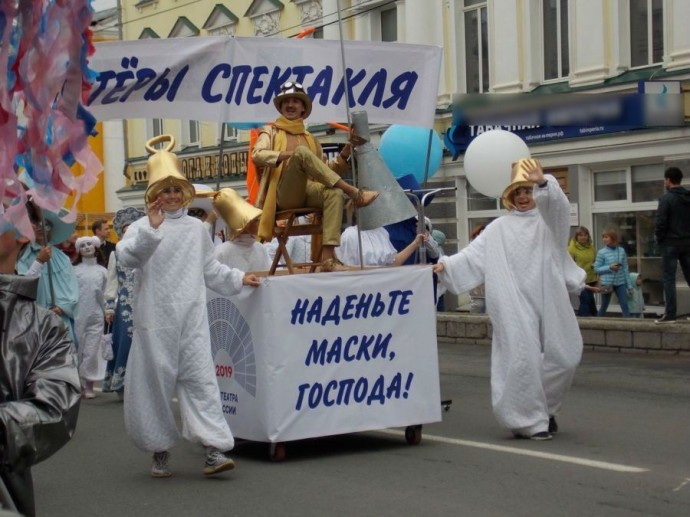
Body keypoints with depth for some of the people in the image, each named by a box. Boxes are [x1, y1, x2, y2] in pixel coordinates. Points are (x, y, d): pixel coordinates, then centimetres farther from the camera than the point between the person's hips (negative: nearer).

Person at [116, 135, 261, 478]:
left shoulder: (196, 228, 14)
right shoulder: (142, 227, 0)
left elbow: (209, 268, 25)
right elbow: (126, 257, -19)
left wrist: (238, 279, 18)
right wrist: (151, 229, -29)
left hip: (192, 320, 3)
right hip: (155, 321, -2)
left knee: (200, 379, -4)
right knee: (155, 381, 4)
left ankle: (214, 450, -9)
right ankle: (160, 451, 17)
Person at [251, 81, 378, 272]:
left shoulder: (310, 139, 26)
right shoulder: (271, 132, 15)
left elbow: (326, 171, 18)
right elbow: (257, 155, -6)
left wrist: (348, 149, 5)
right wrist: (291, 154, -21)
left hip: (307, 193, 4)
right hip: (283, 195, -3)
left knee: (335, 192, -32)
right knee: (301, 152, -30)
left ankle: (328, 255, -45)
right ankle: (354, 192, -30)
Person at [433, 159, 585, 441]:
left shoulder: (548, 219, 11)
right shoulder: (500, 228, 12)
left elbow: (559, 204, -12)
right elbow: (473, 253, 3)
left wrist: (542, 181, -32)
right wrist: (446, 265, -14)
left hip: (549, 301, 1)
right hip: (516, 304, -1)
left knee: (562, 356, 2)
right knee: (523, 359, -9)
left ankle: (546, 408, 26)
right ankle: (532, 420, 0)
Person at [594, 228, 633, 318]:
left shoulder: (621, 251, 2)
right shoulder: (601, 252, -5)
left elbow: (625, 269, 7)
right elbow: (596, 269, -3)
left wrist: (629, 285, 6)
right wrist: (609, 267, -17)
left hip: (620, 283, 2)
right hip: (607, 283, -2)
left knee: (625, 305, -5)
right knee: (604, 306, 8)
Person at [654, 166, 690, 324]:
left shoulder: (666, 198, -11)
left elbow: (661, 222, -14)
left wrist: (659, 238, 0)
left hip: (671, 243, -6)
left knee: (668, 279, -3)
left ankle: (670, 314, -7)